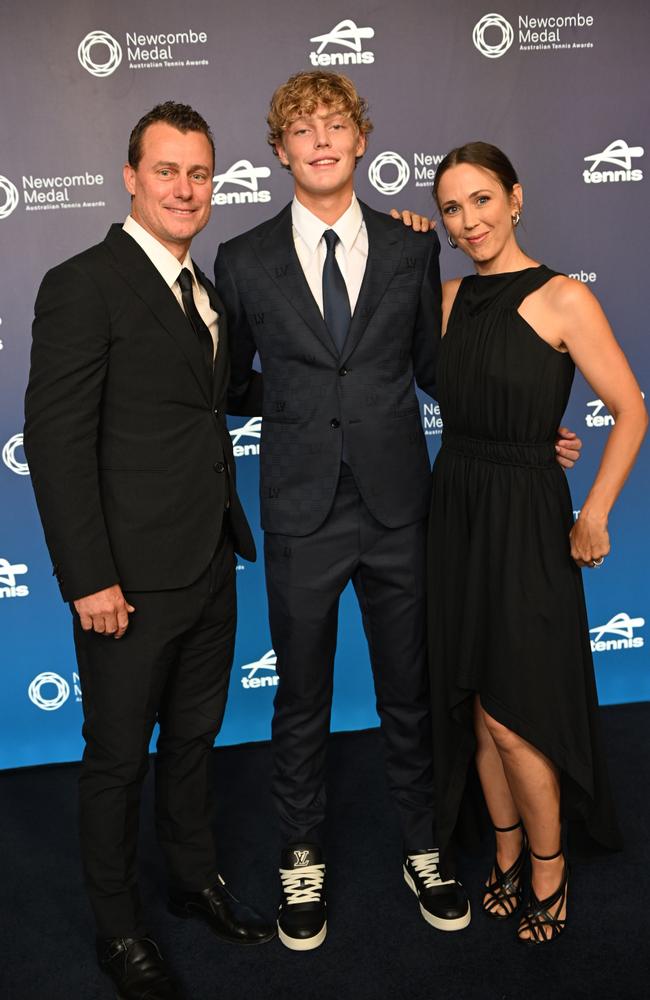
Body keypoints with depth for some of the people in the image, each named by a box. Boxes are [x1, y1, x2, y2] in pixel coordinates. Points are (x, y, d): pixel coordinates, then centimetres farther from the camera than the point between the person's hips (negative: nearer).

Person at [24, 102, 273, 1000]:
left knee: (194, 735, 22)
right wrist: (89, 580, -19)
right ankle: (117, 927, 32)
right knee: (119, 757, 10)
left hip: (211, 565, 8)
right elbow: (56, 442, -17)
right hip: (133, 579, -7)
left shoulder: (204, 287, 12)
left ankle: (195, 880, 44)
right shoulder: (84, 286, -13)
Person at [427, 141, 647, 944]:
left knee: (511, 714, 1)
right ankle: (507, 856, 34)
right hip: (454, 509, 5)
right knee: (475, 707, 13)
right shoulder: (449, 297, 7)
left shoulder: (563, 298, -10)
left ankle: (549, 870, 26)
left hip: (524, 516, -5)